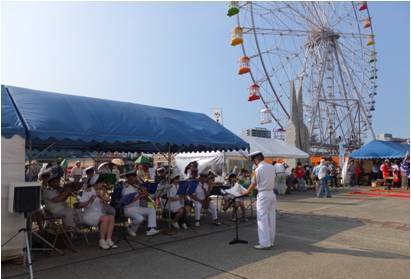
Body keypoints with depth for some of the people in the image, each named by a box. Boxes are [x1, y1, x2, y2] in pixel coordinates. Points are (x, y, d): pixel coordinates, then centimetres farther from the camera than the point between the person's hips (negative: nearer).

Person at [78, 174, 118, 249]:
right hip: (89, 215, -6)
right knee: (105, 218, -31)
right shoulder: (88, 191, -10)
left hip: (100, 214, 6)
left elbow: (106, 200, 4)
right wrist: (89, 201, -31)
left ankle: (108, 240, -24)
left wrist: (102, 197, -14)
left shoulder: (101, 191, 11)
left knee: (111, 217, -22)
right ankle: (102, 241, -21)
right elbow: (80, 205, -16)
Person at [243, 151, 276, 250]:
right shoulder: (272, 167, 8)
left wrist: (247, 191, 9)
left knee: (262, 219, -2)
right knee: (271, 218, 12)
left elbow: (254, 183, -6)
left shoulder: (258, 169, -12)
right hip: (272, 193, 8)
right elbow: (273, 179, 7)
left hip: (263, 194, -7)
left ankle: (265, 243, 0)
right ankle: (271, 241, 20)